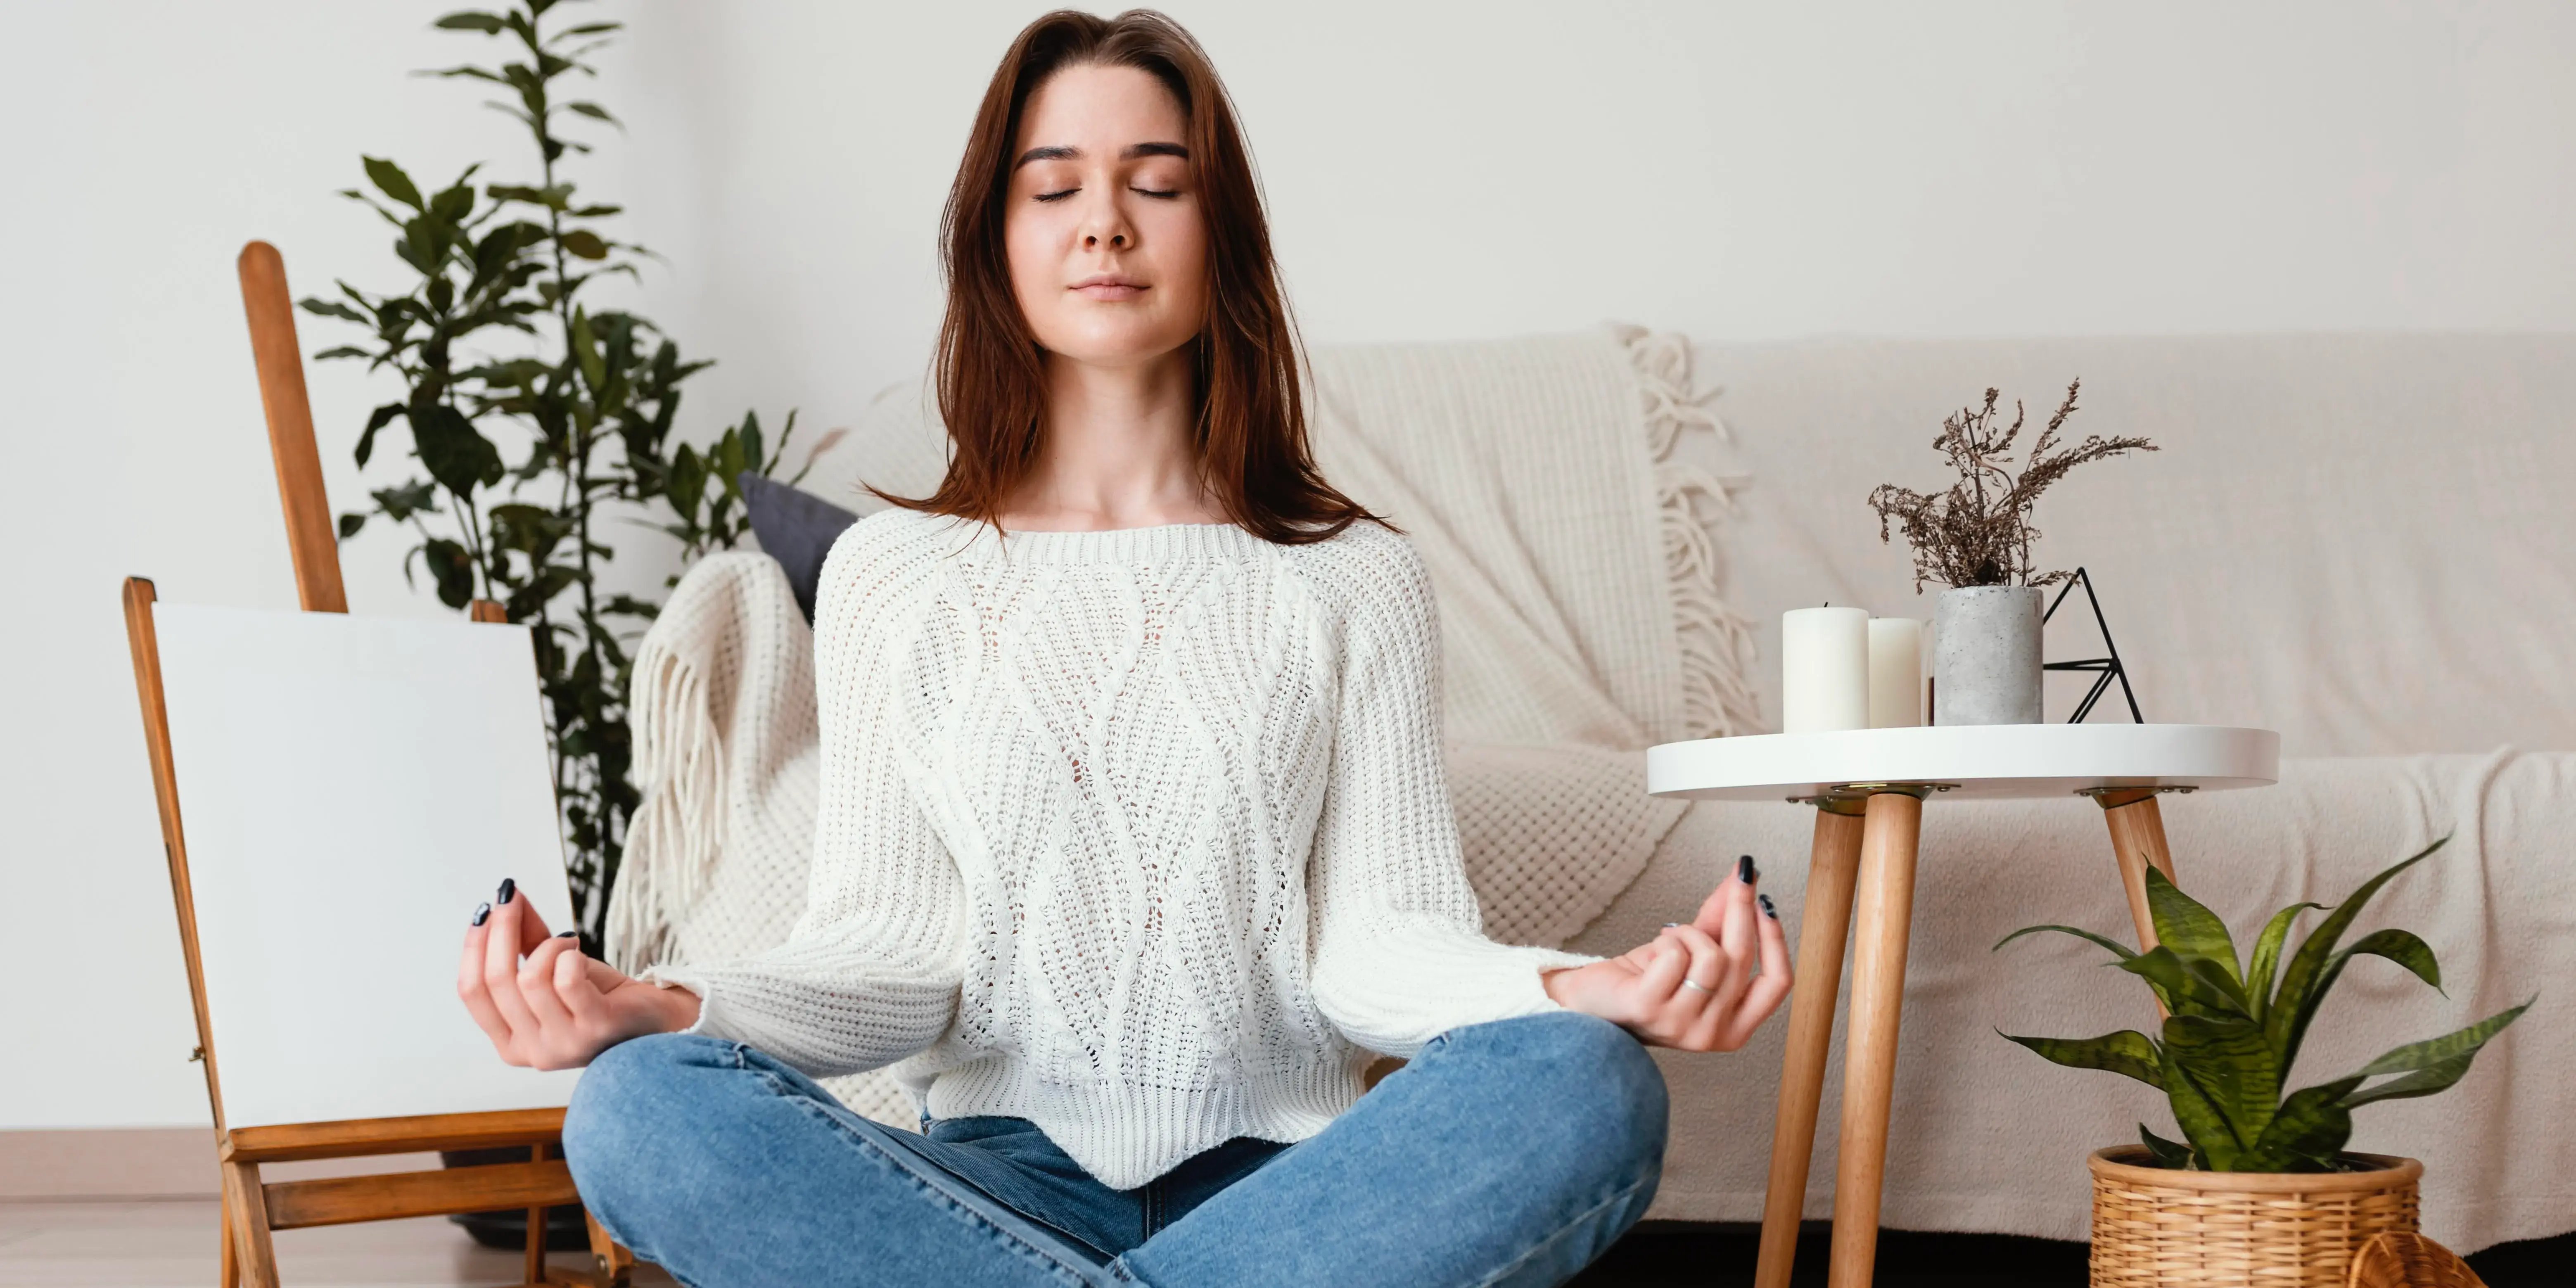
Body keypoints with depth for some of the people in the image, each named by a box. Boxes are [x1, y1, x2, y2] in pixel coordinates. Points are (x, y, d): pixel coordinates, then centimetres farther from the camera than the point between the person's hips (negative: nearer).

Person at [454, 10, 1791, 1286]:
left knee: (1587, 1091, -32)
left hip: (1274, 1177, 0)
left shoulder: (1353, 577, 10)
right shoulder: (889, 576, 11)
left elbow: (1380, 937, 0)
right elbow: (885, 941, 3)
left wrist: (1569, 991, -23)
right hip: (997, 1179, 0)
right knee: (638, 1107, -30)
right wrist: (674, 1008, -19)